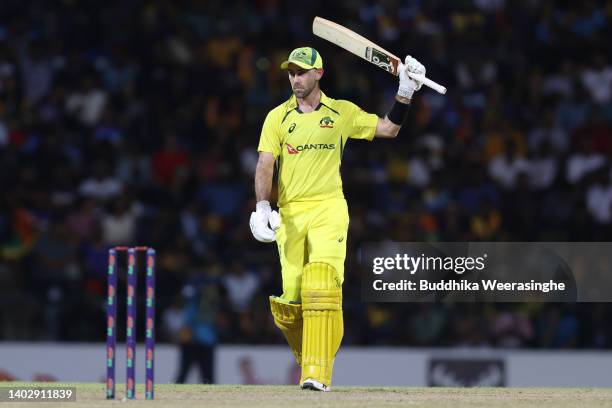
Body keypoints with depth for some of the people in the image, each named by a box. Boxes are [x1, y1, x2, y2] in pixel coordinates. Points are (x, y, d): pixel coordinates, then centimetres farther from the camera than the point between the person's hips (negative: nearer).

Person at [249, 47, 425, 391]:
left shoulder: (342, 113, 7)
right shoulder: (278, 117, 7)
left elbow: (388, 129, 10)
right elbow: (265, 166, 0)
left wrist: (405, 93, -3)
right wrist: (262, 209, -14)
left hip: (328, 210, -2)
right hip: (289, 214, 2)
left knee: (322, 287, -19)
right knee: (291, 298, -4)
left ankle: (318, 373, -24)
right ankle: (309, 358, 23)